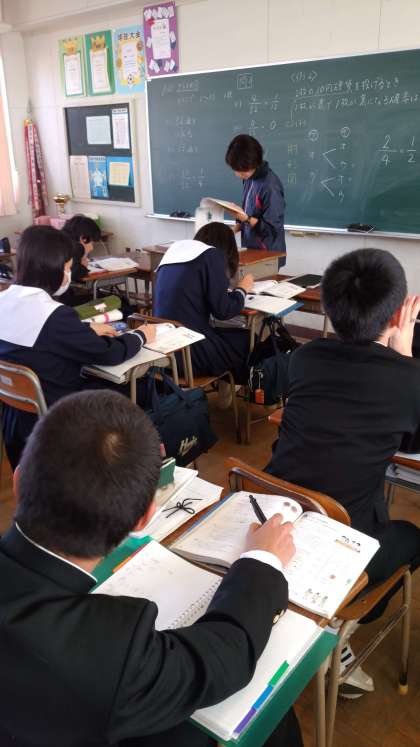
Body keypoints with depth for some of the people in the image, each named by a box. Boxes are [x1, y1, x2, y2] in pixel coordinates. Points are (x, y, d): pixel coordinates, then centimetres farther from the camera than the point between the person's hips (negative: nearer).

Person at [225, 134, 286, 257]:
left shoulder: (270, 186, -20)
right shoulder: (249, 179, 3)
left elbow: (273, 228, -19)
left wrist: (247, 219, -26)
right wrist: (235, 228, 1)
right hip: (249, 249, 7)